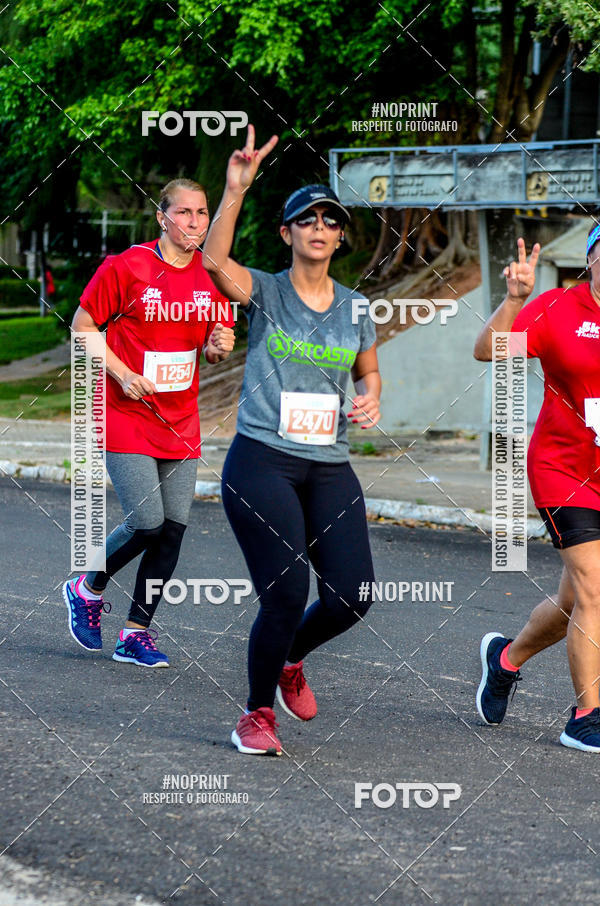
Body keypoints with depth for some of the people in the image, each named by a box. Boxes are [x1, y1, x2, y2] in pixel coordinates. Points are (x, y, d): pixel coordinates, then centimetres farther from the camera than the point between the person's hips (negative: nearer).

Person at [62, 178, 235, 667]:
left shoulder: (213, 276, 4)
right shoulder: (125, 268, -11)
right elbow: (82, 326, -3)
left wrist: (219, 347, -9)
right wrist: (121, 374, -14)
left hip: (181, 422, 5)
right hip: (127, 419, -5)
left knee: (174, 527, 1)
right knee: (147, 522, -12)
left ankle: (137, 632, 13)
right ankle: (87, 588, 16)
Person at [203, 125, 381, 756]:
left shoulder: (355, 309, 11)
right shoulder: (266, 293, -1)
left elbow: (368, 372, 26)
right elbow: (214, 259, -21)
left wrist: (370, 397, 3)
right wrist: (236, 189, -31)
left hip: (330, 468, 4)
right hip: (262, 462, -4)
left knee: (352, 596, -5)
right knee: (285, 597, -11)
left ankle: (289, 660, 27)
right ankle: (257, 714, 11)